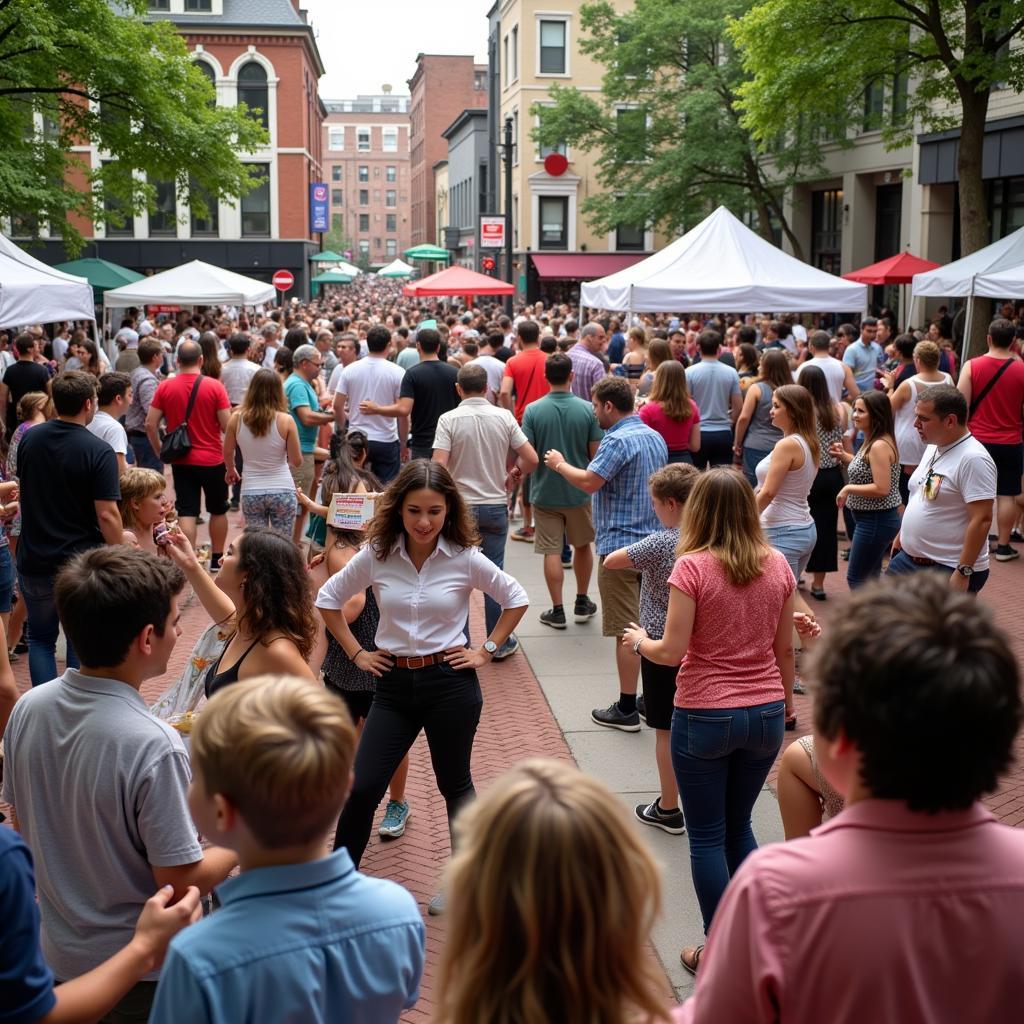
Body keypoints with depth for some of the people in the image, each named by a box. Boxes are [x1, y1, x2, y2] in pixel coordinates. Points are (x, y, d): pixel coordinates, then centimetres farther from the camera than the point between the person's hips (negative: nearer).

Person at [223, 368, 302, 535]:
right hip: (282, 492, -2)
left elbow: (227, 453, 9)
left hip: (251, 493, 2)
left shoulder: (237, 418, -5)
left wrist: (231, 470, 30)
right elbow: (297, 462, -5)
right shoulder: (286, 421, -12)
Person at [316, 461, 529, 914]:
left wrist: (486, 650, 0)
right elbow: (328, 599, 9)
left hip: (451, 683, -1)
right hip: (393, 685, 2)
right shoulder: (376, 556, -5)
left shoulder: (465, 558, -9)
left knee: (455, 786, 13)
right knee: (361, 790, -4)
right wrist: (355, 653, 5)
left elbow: (516, 599, 4)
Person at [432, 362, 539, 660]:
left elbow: (439, 466, -18)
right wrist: (518, 472, 18)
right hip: (495, 506, 2)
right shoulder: (504, 417, -3)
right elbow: (532, 459, -3)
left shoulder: (449, 419, -10)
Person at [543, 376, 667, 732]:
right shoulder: (656, 438, 12)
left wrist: (560, 464, -4)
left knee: (626, 631, -4)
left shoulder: (617, 440, -17)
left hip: (620, 545, -9)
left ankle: (626, 709, 2)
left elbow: (588, 482, -22)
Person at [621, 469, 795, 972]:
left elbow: (672, 651, -16)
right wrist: (786, 702, 20)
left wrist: (638, 641, 5)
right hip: (765, 714, 5)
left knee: (707, 837, 10)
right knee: (738, 827, 22)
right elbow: (785, 649, 6)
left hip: (704, 717, -5)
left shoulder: (692, 567, -15)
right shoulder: (776, 565, -1)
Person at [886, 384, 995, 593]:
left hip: (949, 571, -9)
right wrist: (900, 537, 22)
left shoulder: (973, 459, -20)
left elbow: (982, 520, -24)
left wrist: (964, 572, -25)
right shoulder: (933, 448, 9)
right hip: (908, 559, 9)